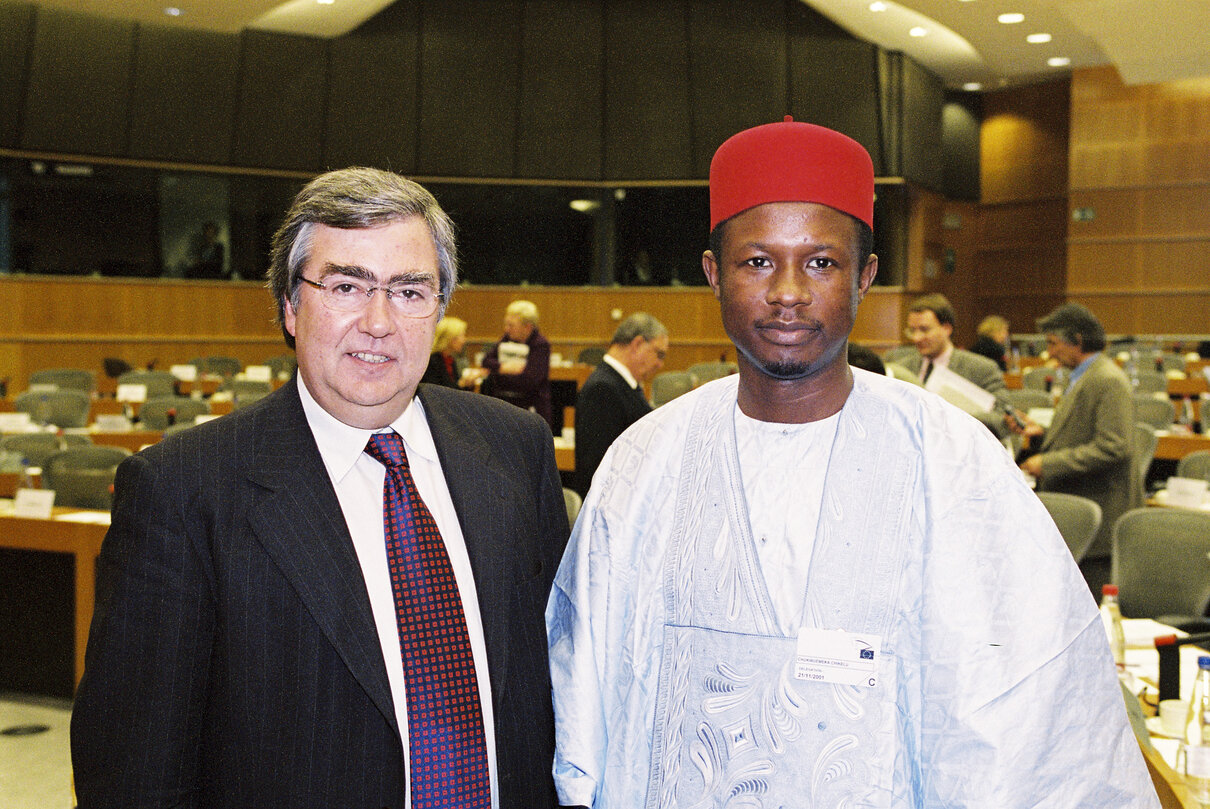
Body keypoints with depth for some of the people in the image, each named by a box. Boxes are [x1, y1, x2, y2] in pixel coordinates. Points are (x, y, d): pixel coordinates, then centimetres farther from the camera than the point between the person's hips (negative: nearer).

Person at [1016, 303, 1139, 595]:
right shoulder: (1081, 378, 17)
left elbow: (1113, 448, -25)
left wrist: (1049, 463, -21)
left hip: (1099, 519, -10)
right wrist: (1043, 434, 9)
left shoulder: (1109, 381, -17)